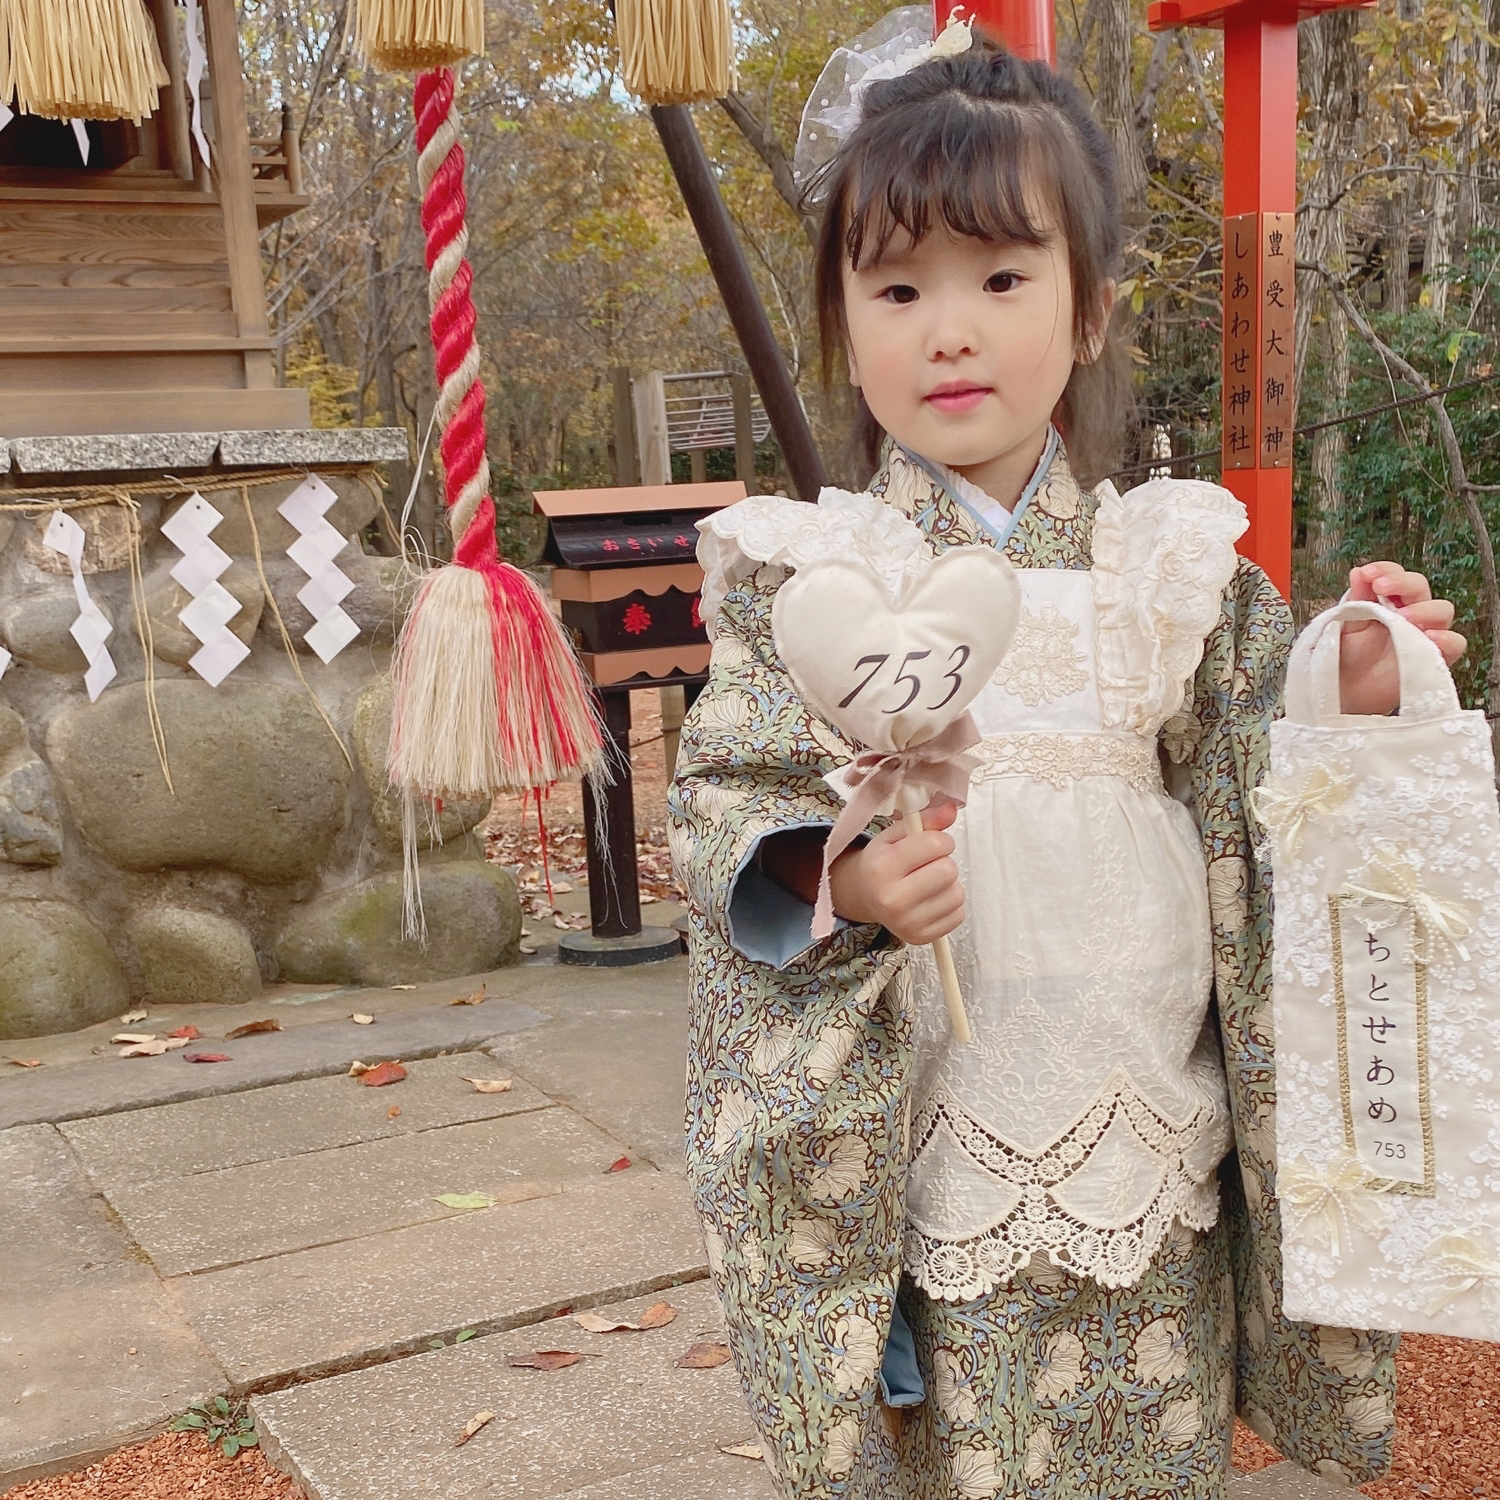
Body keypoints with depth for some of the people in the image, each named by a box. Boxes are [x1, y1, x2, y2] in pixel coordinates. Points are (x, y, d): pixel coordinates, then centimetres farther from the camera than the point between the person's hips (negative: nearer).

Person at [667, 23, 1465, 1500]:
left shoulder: (1171, 566, 1)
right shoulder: (807, 577, -5)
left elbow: (1252, 821, 4)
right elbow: (719, 815, -9)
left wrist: (1345, 709, -14)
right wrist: (847, 881, -27)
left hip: (1152, 1167, 3)